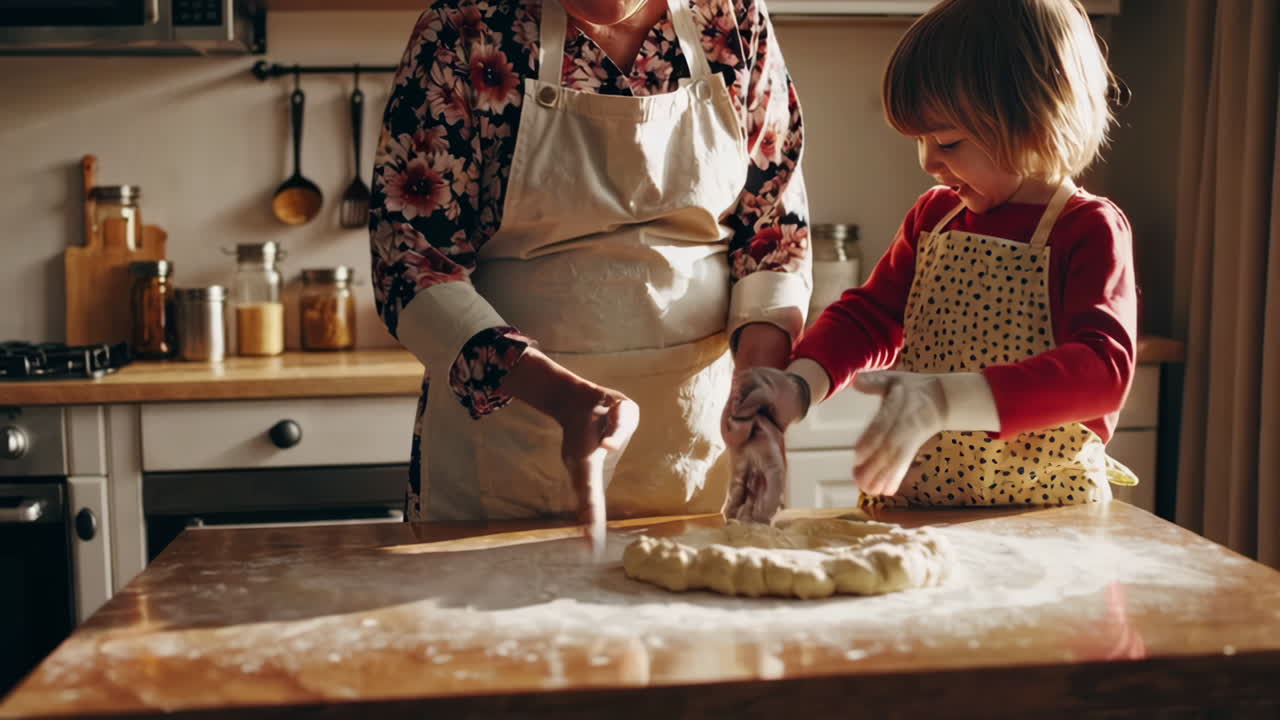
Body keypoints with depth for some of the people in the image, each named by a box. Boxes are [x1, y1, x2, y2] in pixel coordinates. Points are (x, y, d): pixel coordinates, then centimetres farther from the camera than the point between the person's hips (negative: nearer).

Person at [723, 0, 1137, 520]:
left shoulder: (1089, 230, -7)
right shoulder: (932, 217, 12)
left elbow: (1103, 370, -20)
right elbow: (869, 316, 13)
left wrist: (946, 400, -34)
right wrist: (799, 384, -9)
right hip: (910, 507, 4)